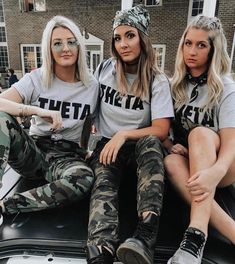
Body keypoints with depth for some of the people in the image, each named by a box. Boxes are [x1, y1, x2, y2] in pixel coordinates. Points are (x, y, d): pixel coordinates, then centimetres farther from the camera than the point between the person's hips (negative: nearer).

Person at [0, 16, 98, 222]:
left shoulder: (92, 85, 0)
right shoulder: (36, 79, -3)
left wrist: (85, 151, 3)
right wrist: (39, 111, -31)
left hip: (67, 156, 1)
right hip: (33, 150, 0)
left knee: (85, 179, -35)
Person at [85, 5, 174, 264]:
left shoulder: (158, 81, -5)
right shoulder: (104, 69, 4)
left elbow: (161, 131, -11)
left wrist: (124, 135, -23)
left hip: (140, 145, -1)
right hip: (106, 143, 2)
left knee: (150, 142, -36)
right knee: (103, 183, -29)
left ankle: (145, 238, -50)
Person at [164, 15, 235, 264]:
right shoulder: (176, 84, 3)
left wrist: (215, 172, -42)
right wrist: (170, 146, -15)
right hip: (186, 160, 3)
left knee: (200, 133, -34)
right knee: (170, 161, -33)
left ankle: (197, 236, -43)